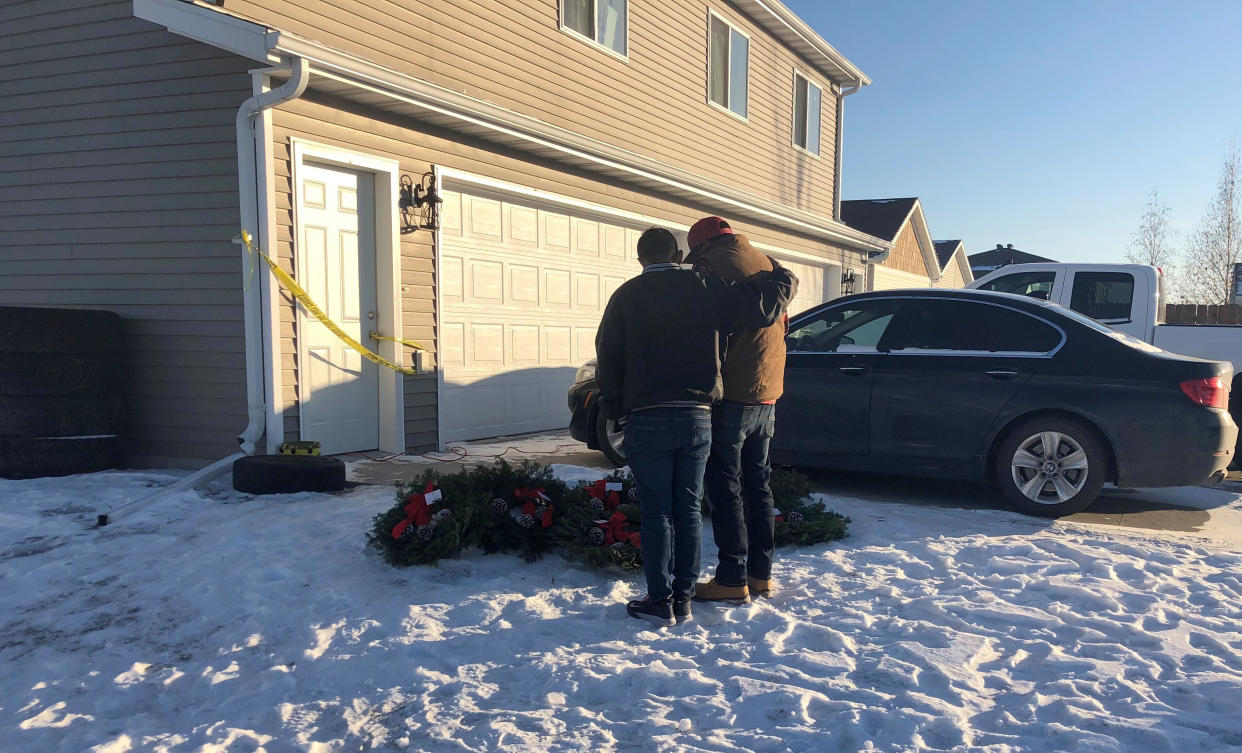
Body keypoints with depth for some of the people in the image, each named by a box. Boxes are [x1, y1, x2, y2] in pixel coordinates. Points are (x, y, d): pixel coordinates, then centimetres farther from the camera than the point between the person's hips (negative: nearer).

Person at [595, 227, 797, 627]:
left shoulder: (626, 297, 1)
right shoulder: (707, 289, 4)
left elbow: (607, 358, 4)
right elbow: (780, 289, 7)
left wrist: (612, 410, 14)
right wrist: (767, 265, 28)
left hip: (647, 421, -2)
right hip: (697, 418, 2)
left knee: (656, 512, 3)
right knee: (688, 510, 10)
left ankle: (660, 601, 6)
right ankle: (683, 598, 15)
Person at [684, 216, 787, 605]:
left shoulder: (709, 264, -9)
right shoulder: (767, 265, 15)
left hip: (730, 395, -8)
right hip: (767, 396, 8)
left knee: (725, 486, -1)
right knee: (757, 482, 15)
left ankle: (733, 580, 2)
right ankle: (761, 573, 21)